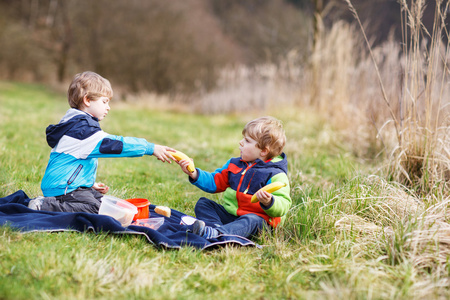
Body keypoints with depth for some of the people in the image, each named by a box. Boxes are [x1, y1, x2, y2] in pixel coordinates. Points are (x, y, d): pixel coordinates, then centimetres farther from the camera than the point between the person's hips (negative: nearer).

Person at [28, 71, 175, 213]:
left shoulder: (75, 124, 16)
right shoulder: (83, 128, -18)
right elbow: (112, 144, -23)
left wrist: (90, 183, 22)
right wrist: (151, 148, -22)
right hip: (62, 187, -11)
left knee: (101, 200, 12)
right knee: (93, 208, -23)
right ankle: (44, 206, -16)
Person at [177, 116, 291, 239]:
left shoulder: (276, 174, -10)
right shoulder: (234, 164, 12)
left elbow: (283, 207, -17)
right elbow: (214, 182, 18)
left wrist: (269, 202, -39)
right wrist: (194, 174, 3)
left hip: (258, 217, -7)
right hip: (228, 213, 7)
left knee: (251, 221, -39)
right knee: (202, 203, -1)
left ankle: (217, 234, -60)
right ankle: (215, 226, -32)